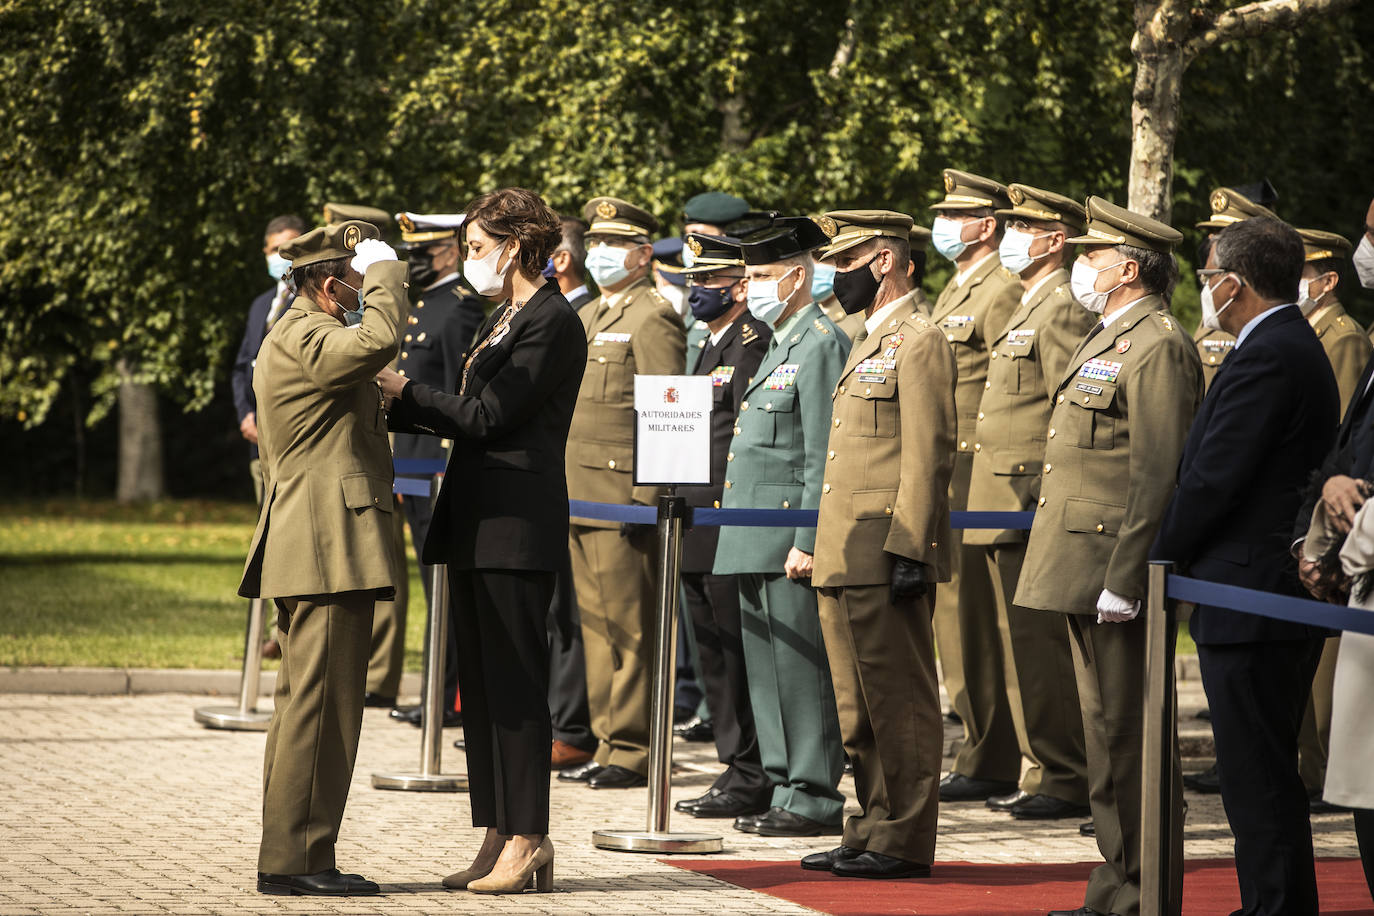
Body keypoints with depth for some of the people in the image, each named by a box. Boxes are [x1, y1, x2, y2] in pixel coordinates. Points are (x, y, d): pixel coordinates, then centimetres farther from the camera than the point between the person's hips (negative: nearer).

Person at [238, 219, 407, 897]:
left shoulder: (296, 338, 22)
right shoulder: (303, 339, -13)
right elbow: (379, 339, -31)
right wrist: (384, 269, -16)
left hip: (308, 554, 11)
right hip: (330, 553, -11)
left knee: (306, 706, 13)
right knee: (320, 706, -10)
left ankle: (289, 858, 17)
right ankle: (295, 859, -8)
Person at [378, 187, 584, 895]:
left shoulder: (552, 321, -11)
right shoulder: (505, 318, 19)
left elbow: (486, 417, -16)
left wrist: (403, 391, -8)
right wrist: (398, 402, 12)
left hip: (517, 523, -10)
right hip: (478, 519, 10)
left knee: (513, 682, -7)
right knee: (480, 684, 9)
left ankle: (527, 839, -4)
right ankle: (498, 836, 13)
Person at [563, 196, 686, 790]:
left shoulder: (653, 318, -9)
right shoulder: (586, 317, 20)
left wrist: (645, 496, -19)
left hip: (622, 500, -9)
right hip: (578, 497, 9)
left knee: (629, 630, -5)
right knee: (596, 625, 11)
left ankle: (632, 752, -1)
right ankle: (608, 743, 16)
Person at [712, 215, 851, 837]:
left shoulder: (821, 345, -11)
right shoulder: (780, 343, 20)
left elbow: (824, 456, -17)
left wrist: (807, 542, -20)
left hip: (789, 537, -10)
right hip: (755, 542, 10)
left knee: (800, 669, -6)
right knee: (766, 670, 12)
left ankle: (813, 801, -3)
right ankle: (784, 790, 18)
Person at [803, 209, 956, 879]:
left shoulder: (919, 342, -10)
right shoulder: (870, 341, 21)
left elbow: (929, 456, -16)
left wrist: (909, 552, -21)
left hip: (886, 557, -10)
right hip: (846, 562, 10)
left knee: (900, 704, -5)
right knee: (860, 711, 13)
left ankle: (905, 844, -1)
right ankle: (871, 835, 18)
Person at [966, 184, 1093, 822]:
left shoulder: (1063, 311, -12)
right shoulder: (1027, 310, 20)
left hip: (1033, 506, -11)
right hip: (1006, 508, 11)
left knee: (1038, 645, -9)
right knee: (1020, 644, 12)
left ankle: (1064, 780, -4)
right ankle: (1041, 772, 18)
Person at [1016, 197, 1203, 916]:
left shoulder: (1158, 347, -14)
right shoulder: (1109, 339, 18)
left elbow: (1158, 477, -20)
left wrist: (1122, 582, -23)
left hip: (1114, 566, -10)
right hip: (1084, 570, 10)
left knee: (1127, 736, -6)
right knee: (1106, 730, 13)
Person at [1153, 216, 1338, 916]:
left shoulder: (1265, 359, -17)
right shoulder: (1294, 346, 16)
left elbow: (1215, 477, -19)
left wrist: (1162, 555, -6)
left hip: (1250, 605, -11)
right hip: (1286, 594, 11)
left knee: (1257, 779, -7)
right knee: (1265, 774, 16)